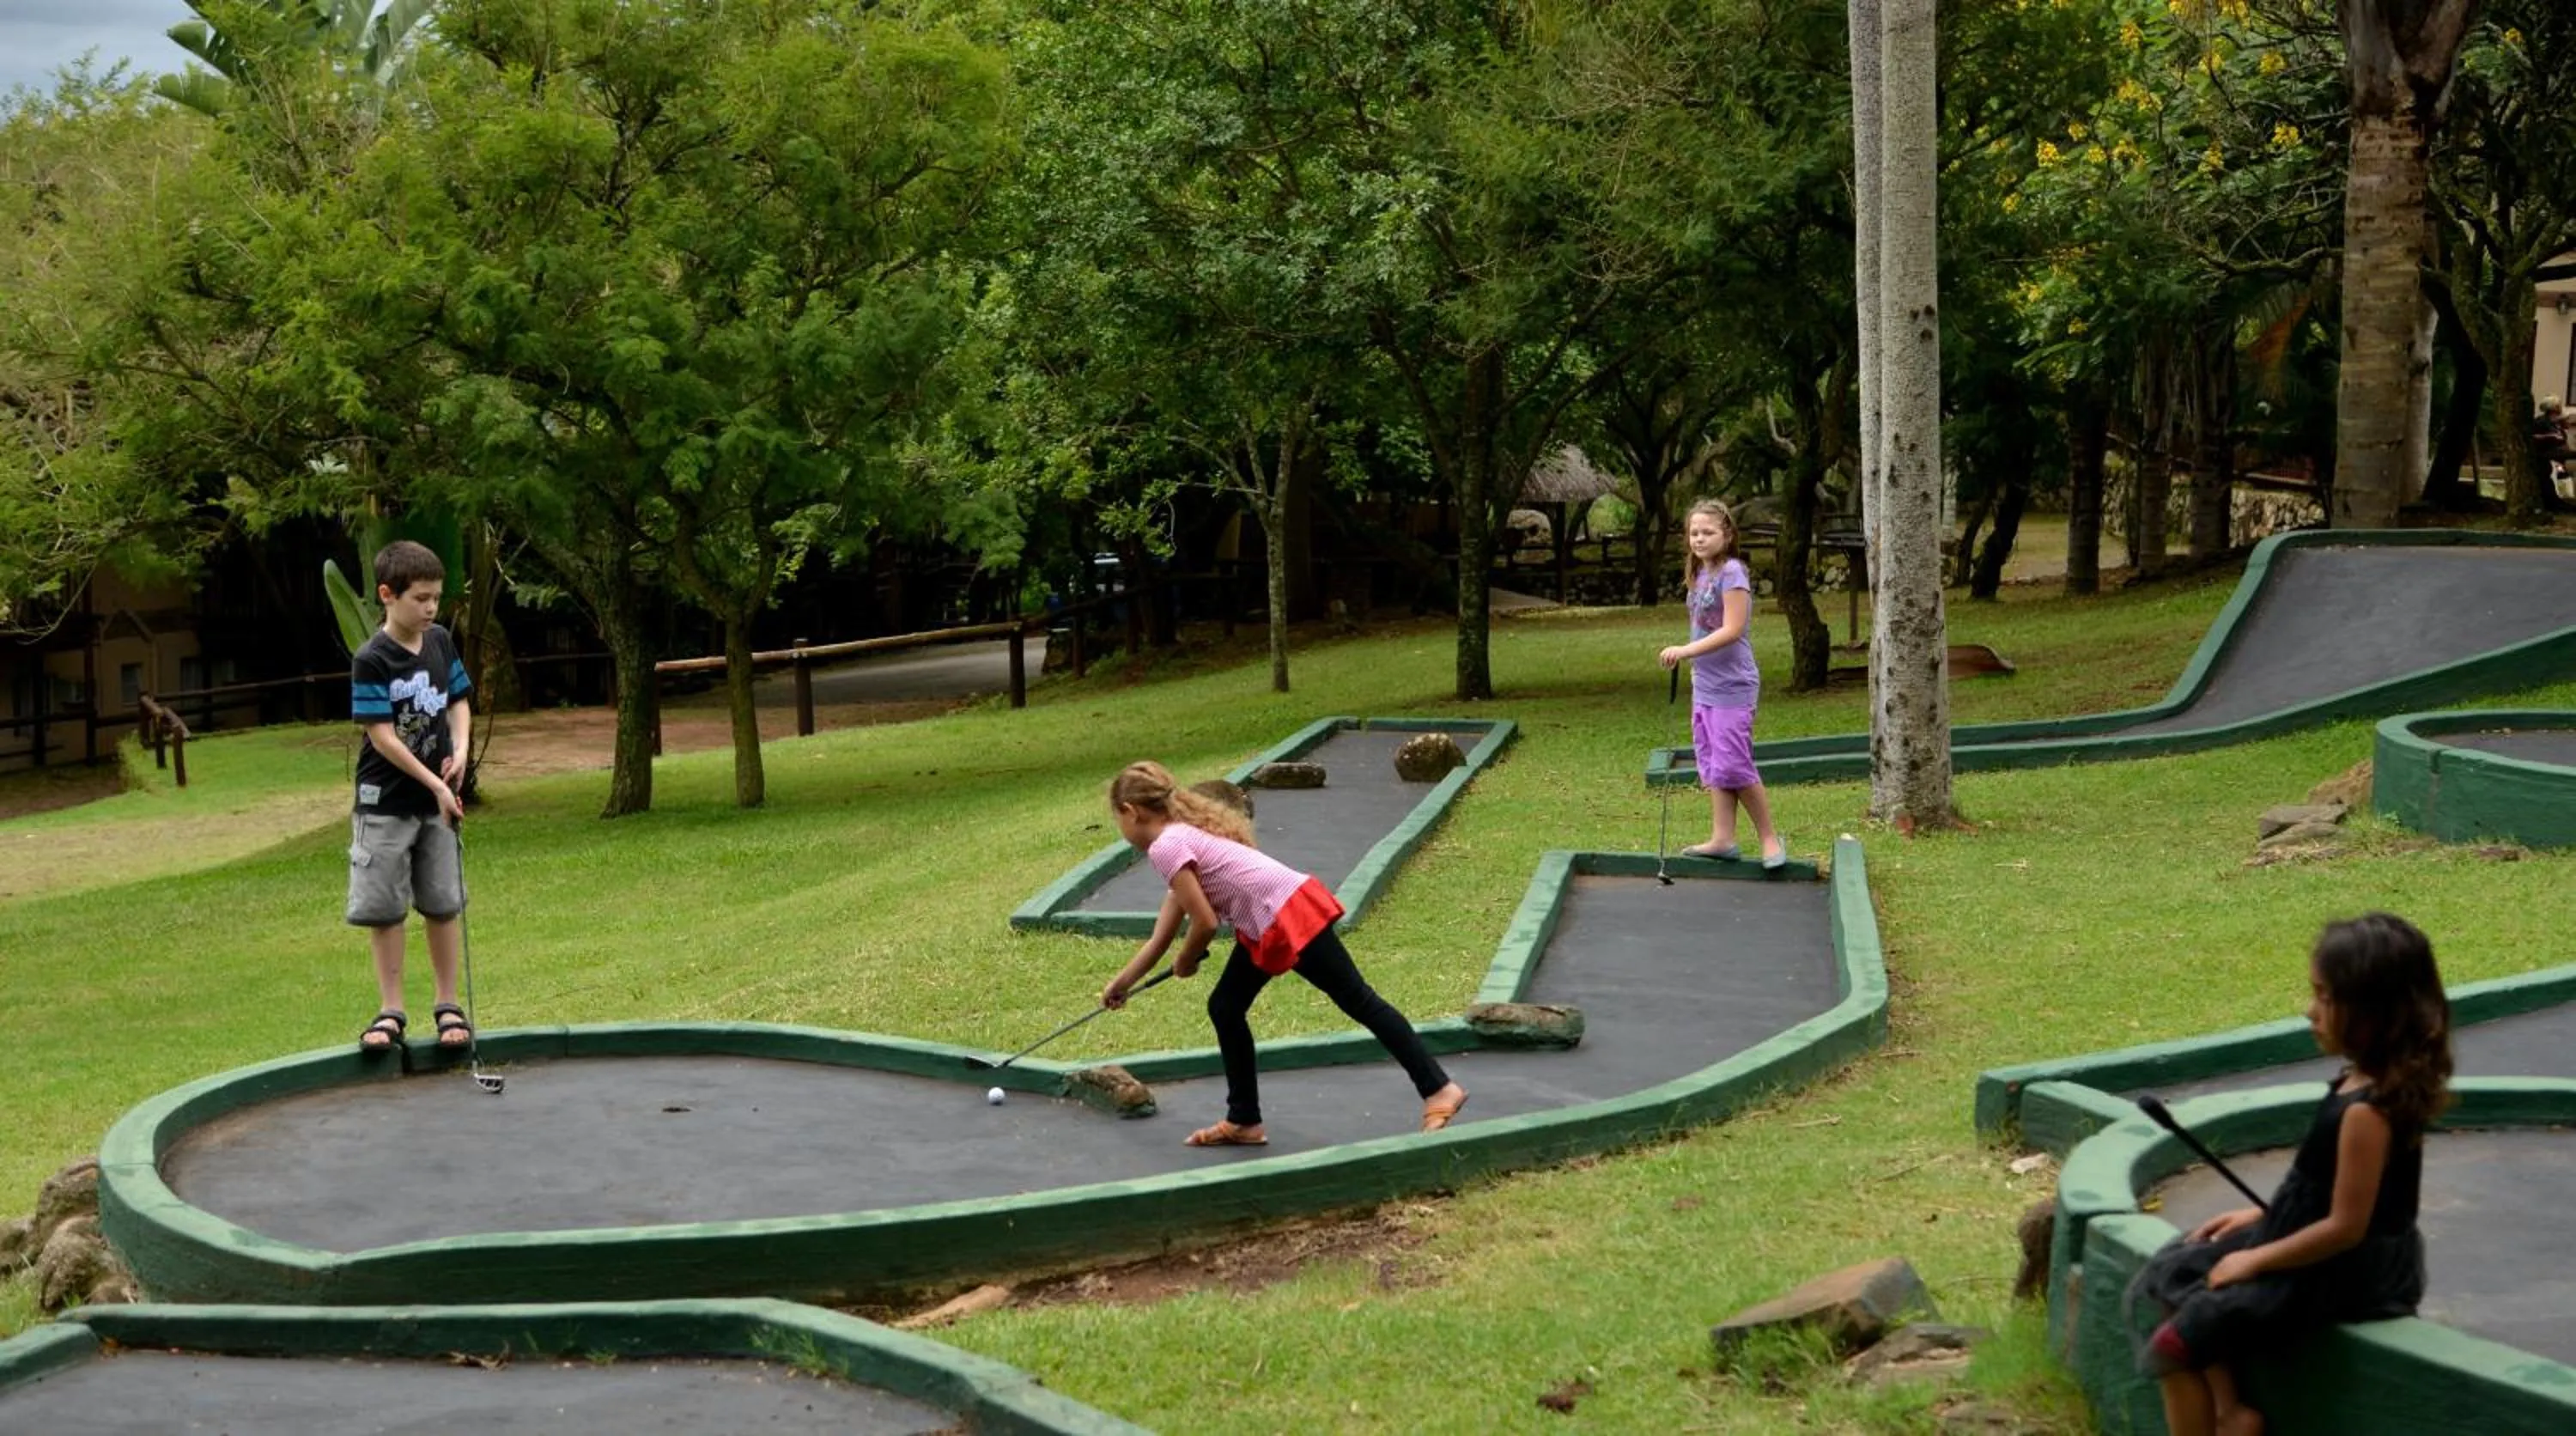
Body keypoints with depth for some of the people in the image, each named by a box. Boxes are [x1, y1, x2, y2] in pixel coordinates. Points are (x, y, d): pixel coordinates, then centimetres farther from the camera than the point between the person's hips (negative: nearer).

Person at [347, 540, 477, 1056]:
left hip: (438, 800, 4)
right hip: (385, 803, -4)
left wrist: (460, 749, -6)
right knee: (384, 908, 2)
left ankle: (448, 1005, 16)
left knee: (443, 904, 7)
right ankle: (390, 1011, 10)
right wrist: (435, 785, -18)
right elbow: (382, 736, -17)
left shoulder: (440, 641, 2)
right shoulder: (371, 661, -15)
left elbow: (458, 700, 14)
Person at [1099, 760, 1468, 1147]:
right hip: (1267, 927, 10)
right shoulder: (1181, 839, 20)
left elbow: (1206, 923, -15)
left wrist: (1184, 963, 5)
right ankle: (1244, 1122, 22)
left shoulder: (1165, 847, -12)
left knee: (1359, 1002, -6)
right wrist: (1120, 984, 32)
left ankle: (1438, 1088, -2)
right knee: (1225, 1009, 14)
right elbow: (1160, 938, 26)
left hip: (1290, 918, -10)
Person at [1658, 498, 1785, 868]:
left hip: (1731, 688, -9)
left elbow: (1732, 630, -21)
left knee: (1733, 767, -8)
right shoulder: (1699, 575, 11)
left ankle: (1769, 838, 4)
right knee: (1712, 766, 9)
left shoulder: (1732, 573, -14)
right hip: (1704, 686, 9)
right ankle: (1722, 838, 13)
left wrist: (1686, 651, -27)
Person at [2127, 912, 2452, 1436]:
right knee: (2175, 1274, 17)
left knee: (2177, 1342, -10)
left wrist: (2255, 1260, -14)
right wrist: (2261, 1214, 11)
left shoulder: (2366, 1110, -29)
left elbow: (2345, 1225, -25)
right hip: (2349, 1261, 10)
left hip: (2344, 1274, -10)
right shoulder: (2366, 1080, 0)